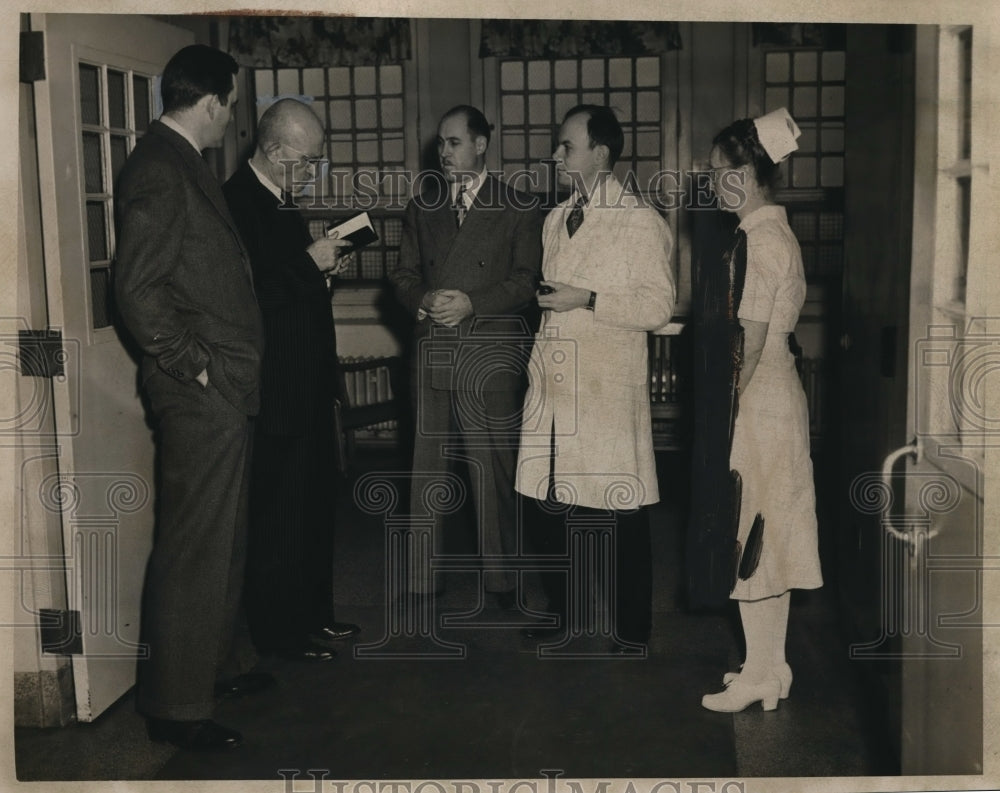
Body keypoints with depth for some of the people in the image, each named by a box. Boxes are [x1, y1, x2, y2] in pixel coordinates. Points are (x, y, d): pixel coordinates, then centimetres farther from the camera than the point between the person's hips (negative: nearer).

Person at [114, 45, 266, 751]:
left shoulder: (185, 164, 15)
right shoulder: (159, 169, -15)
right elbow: (139, 290, -21)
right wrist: (194, 367, -16)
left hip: (226, 388, 10)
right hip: (200, 394, -10)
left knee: (225, 538, 20)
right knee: (195, 547, -2)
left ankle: (223, 661, 36)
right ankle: (176, 706, 9)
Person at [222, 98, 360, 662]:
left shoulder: (283, 203, 15)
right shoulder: (237, 203, -15)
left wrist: (326, 267, 5)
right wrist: (309, 264, -19)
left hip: (309, 384, 10)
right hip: (277, 389, -10)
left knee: (315, 506, 16)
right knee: (279, 514, 0)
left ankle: (313, 614, 29)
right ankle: (280, 630, 13)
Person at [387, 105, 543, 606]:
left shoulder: (519, 207, 5)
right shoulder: (422, 207, 18)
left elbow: (526, 280, -2)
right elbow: (403, 274, 14)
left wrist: (472, 304, -15)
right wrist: (424, 300, -8)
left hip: (492, 358, -3)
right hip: (431, 355, 3)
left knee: (494, 474, 0)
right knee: (426, 471, 5)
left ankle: (500, 581, 12)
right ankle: (420, 582, 13)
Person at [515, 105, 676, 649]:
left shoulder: (641, 222, -6)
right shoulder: (556, 220, 16)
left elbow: (658, 307, -12)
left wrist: (586, 299, -17)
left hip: (609, 389, -6)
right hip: (553, 383, 7)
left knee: (620, 512, 1)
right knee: (546, 499, 10)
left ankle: (632, 627, 16)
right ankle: (561, 607, 28)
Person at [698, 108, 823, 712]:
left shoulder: (760, 239, -17)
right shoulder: (777, 231, 12)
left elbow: (752, 342, -19)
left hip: (759, 400, -10)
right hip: (780, 394, 10)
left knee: (752, 533, -1)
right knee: (770, 533, 14)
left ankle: (759, 674, 9)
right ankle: (773, 666, 24)